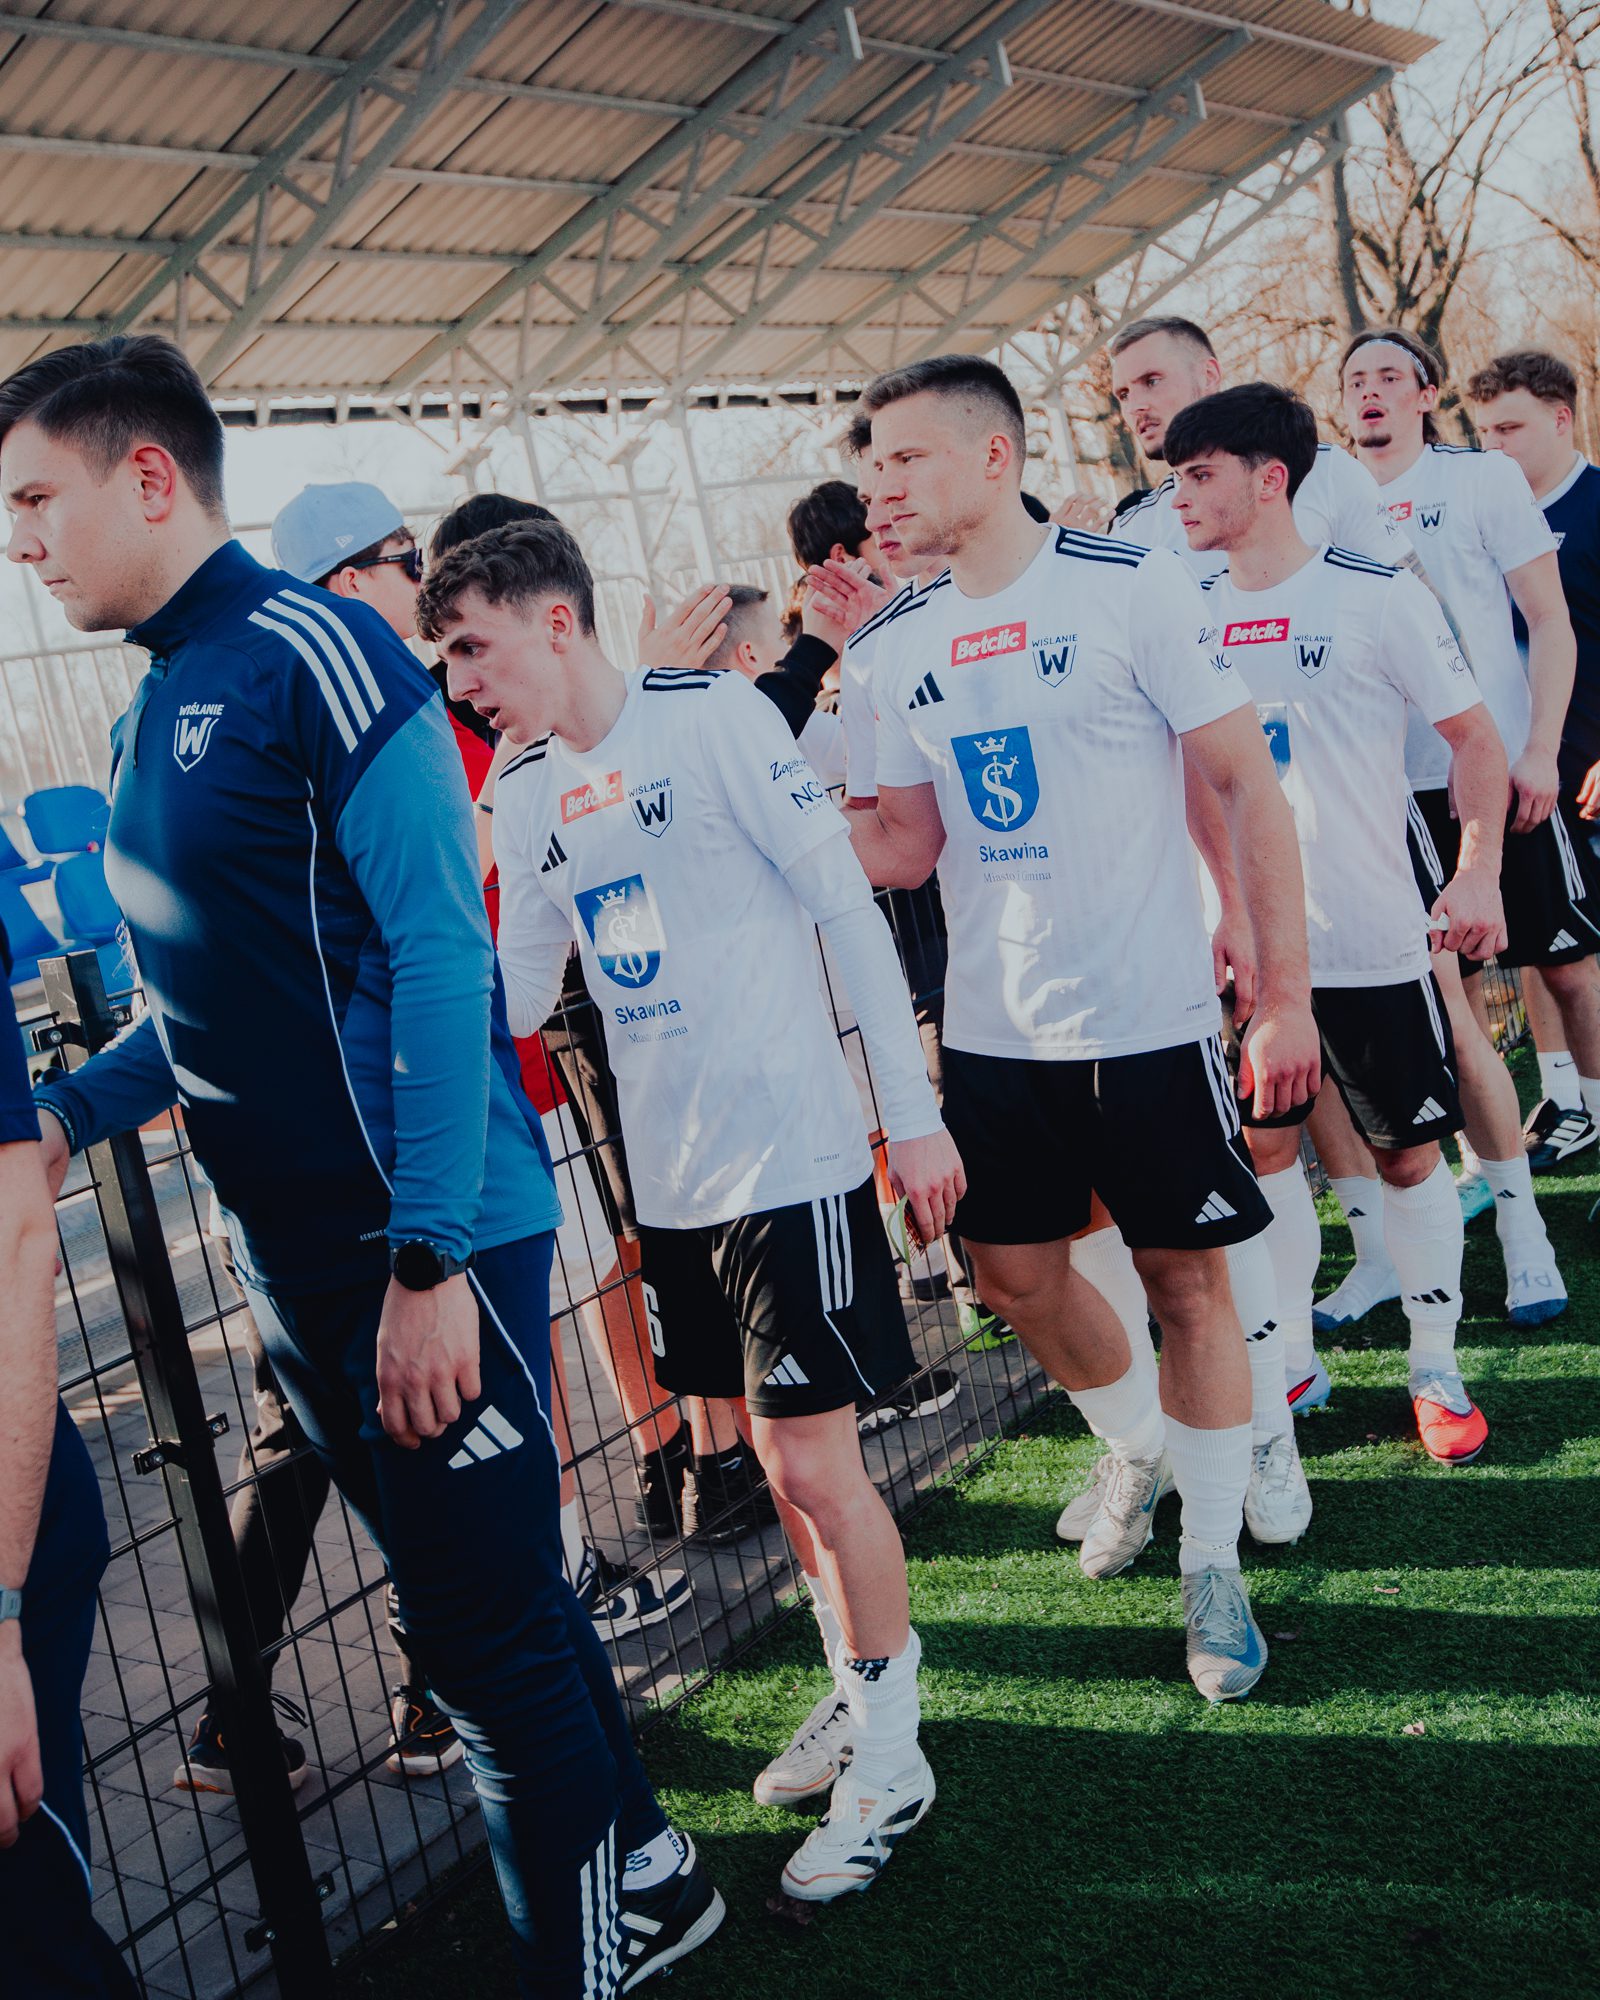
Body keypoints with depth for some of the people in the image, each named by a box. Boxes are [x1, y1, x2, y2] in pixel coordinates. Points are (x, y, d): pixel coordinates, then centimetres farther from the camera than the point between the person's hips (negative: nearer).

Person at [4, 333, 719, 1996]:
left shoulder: (310, 654, -13)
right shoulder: (154, 714, 12)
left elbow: (435, 954, -19)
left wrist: (429, 1259, -22)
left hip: (430, 1245, -8)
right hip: (290, 1255, 9)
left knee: (490, 1638, 2)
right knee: (476, 1606, 19)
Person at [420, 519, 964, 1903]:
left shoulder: (713, 716, -10)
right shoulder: (526, 797, 9)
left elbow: (849, 907, -10)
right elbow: (512, 1000, 11)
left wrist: (911, 1107, -11)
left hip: (792, 1155, -6)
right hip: (670, 1180, 7)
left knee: (816, 1462, -2)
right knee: (770, 1454, 15)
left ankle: (891, 1758, 16)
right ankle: (864, 1696, 34)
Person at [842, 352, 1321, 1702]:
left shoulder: (1130, 587, -10)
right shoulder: (900, 645, 5)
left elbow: (1249, 787, -9)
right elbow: (907, 845, 10)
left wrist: (1285, 991, -12)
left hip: (1147, 1018, -5)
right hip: (990, 1029, 5)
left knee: (1187, 1278, 4)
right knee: (1015, 1274, 14)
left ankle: (1213, 1565, 22)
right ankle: (1140, 1452, 43)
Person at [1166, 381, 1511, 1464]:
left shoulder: (1376, 594, -7)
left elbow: (1475, 735, -2)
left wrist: (1480, 871, -14)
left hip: (1373, 937, -3)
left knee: (1408, 1151, 5)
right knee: (1263, 1145, 9)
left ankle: (1438, 1368, 21)